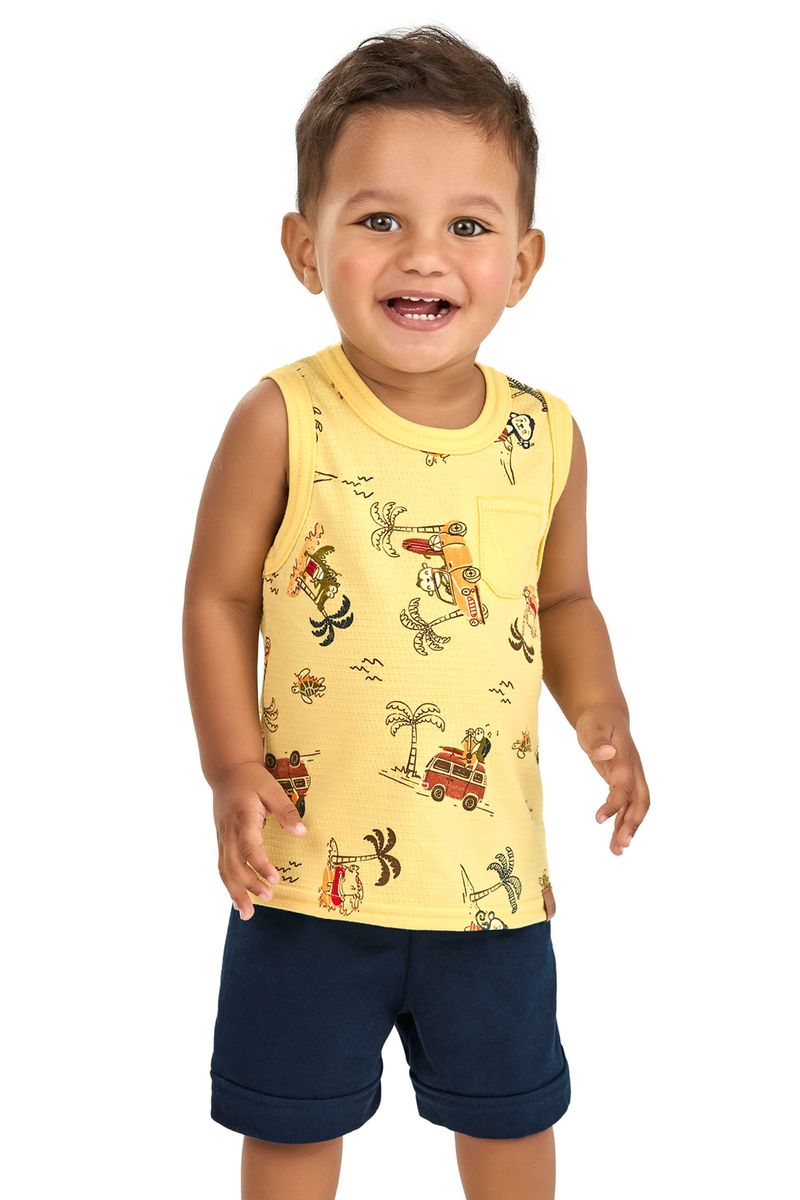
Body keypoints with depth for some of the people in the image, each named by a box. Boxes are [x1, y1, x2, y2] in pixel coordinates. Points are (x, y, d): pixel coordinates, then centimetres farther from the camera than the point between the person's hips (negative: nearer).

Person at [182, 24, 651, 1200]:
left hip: (491, 859, 3)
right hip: (312, 860, -2)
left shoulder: (547, 437, -6)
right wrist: (234, 770, -15)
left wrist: (600, 713, -7)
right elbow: (219, 598, -7)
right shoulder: (281, 422, -16)